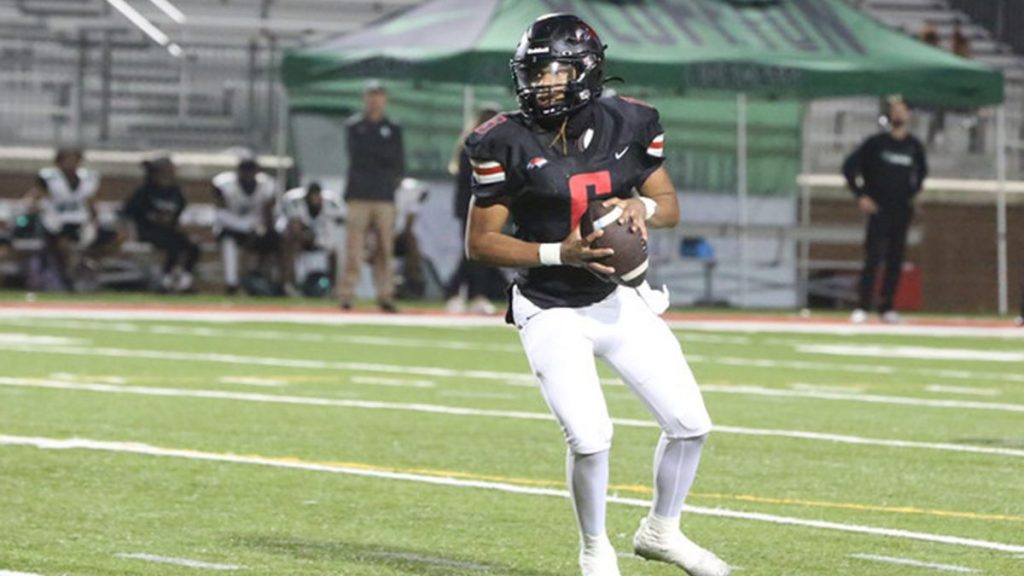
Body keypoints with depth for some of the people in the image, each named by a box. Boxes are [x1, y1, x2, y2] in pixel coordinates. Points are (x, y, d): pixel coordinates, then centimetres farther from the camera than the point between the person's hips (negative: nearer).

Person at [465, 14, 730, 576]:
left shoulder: (627, 125, -3)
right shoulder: (506, 144, -13)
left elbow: (670, 205, 8)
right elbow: (480, 242, -9)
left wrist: (642, 205, -15)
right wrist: (558, 253, -21)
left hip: (621, 300, 4)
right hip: (552, 313, -4)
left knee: (690, 424, 3)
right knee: (589, 438, -16)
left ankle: (661, 530, 29)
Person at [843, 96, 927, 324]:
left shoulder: (914, 146, 7)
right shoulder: (876, 143, -3)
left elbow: (921, 171, 27)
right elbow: (849, 166, 0)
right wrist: (861, 195, -5)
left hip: (902, 210, 4)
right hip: (879, 210, -4)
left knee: (895, 262, 3)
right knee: (873, 258, -10)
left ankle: (887, 307, 10)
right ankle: (862, 307, -9)